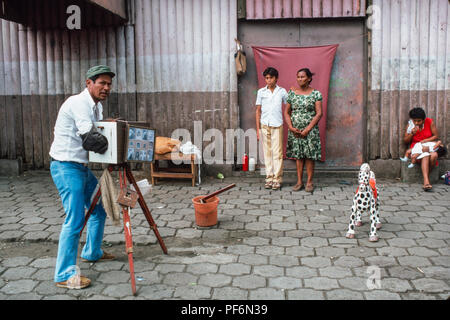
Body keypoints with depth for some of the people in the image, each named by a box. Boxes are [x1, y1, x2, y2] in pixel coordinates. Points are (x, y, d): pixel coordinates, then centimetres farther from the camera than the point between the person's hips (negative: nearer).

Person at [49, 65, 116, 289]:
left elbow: (99, 135, 17)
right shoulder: (78, 103, -18)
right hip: (66, 167, -10)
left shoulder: (97, 107, 12)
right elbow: (92, 140, -28)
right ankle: (64, 275, -1)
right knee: (75, 220, -11)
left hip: (82, 167, 10)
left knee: (99, 209, 17)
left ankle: (92, 252, 36)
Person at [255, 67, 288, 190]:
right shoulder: (261, 92, 8)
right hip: (264, 125, 2)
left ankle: (277, 179, 1)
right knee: (267, 152, 5)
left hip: (277, 125, -2)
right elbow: (258, 110, 11)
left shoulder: (282, 91, 4)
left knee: (277, 152, -4)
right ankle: (269, 178, 11)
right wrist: (258, 128, 6)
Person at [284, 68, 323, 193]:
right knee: (298, 156, 7)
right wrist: (291, 127, -7)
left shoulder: (316, 94, -2)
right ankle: (299, 181, 15)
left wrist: (308, 129, -15)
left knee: (310, 156, -1)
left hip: (310, 130, -3)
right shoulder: (292, 93, 6)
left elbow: (319, 113, -8)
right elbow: (286, 112, 7)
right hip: (295, 131, 3)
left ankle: (309, 182, 10)